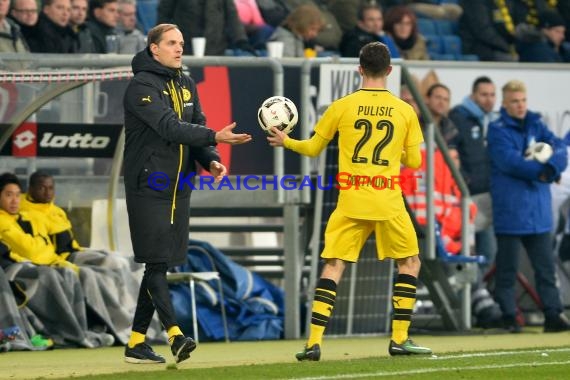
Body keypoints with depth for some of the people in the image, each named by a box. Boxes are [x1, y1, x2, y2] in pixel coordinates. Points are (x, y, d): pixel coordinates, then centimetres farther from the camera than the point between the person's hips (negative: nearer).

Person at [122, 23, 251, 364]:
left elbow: (196, 127, 12)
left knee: (161, 265, 7)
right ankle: (174, 334, -18)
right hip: (148, 187, -8)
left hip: (178, 189, 8)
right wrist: (215, 137, -32)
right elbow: (169, 127, -23)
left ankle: (137, 341, 11)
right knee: (156, 262, -11)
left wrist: (211, 160, -7)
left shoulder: (186, 85, 14)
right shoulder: (142, 86, -11)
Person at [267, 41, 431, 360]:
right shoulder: (405, 111, 1)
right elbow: (414, 161, 6)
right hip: (388, 203, 0)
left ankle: (314, 343, -6)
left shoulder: (342, 107, 0)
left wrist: (286, 141, 30)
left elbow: (313, 148, 10)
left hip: (351, 202, 0)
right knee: (410, 262, 17)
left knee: (333, 267, 5)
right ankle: (400, 339, 11)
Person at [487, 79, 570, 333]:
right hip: (509, 210, -5)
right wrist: (539, 171, -20)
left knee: (545, 265, 5)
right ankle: (508, 317, 5)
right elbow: (509, 160, -18)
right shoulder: (497, 130, -3)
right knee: (507, 267, 0)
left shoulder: (536, 126, 12)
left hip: (538, 211, 5)